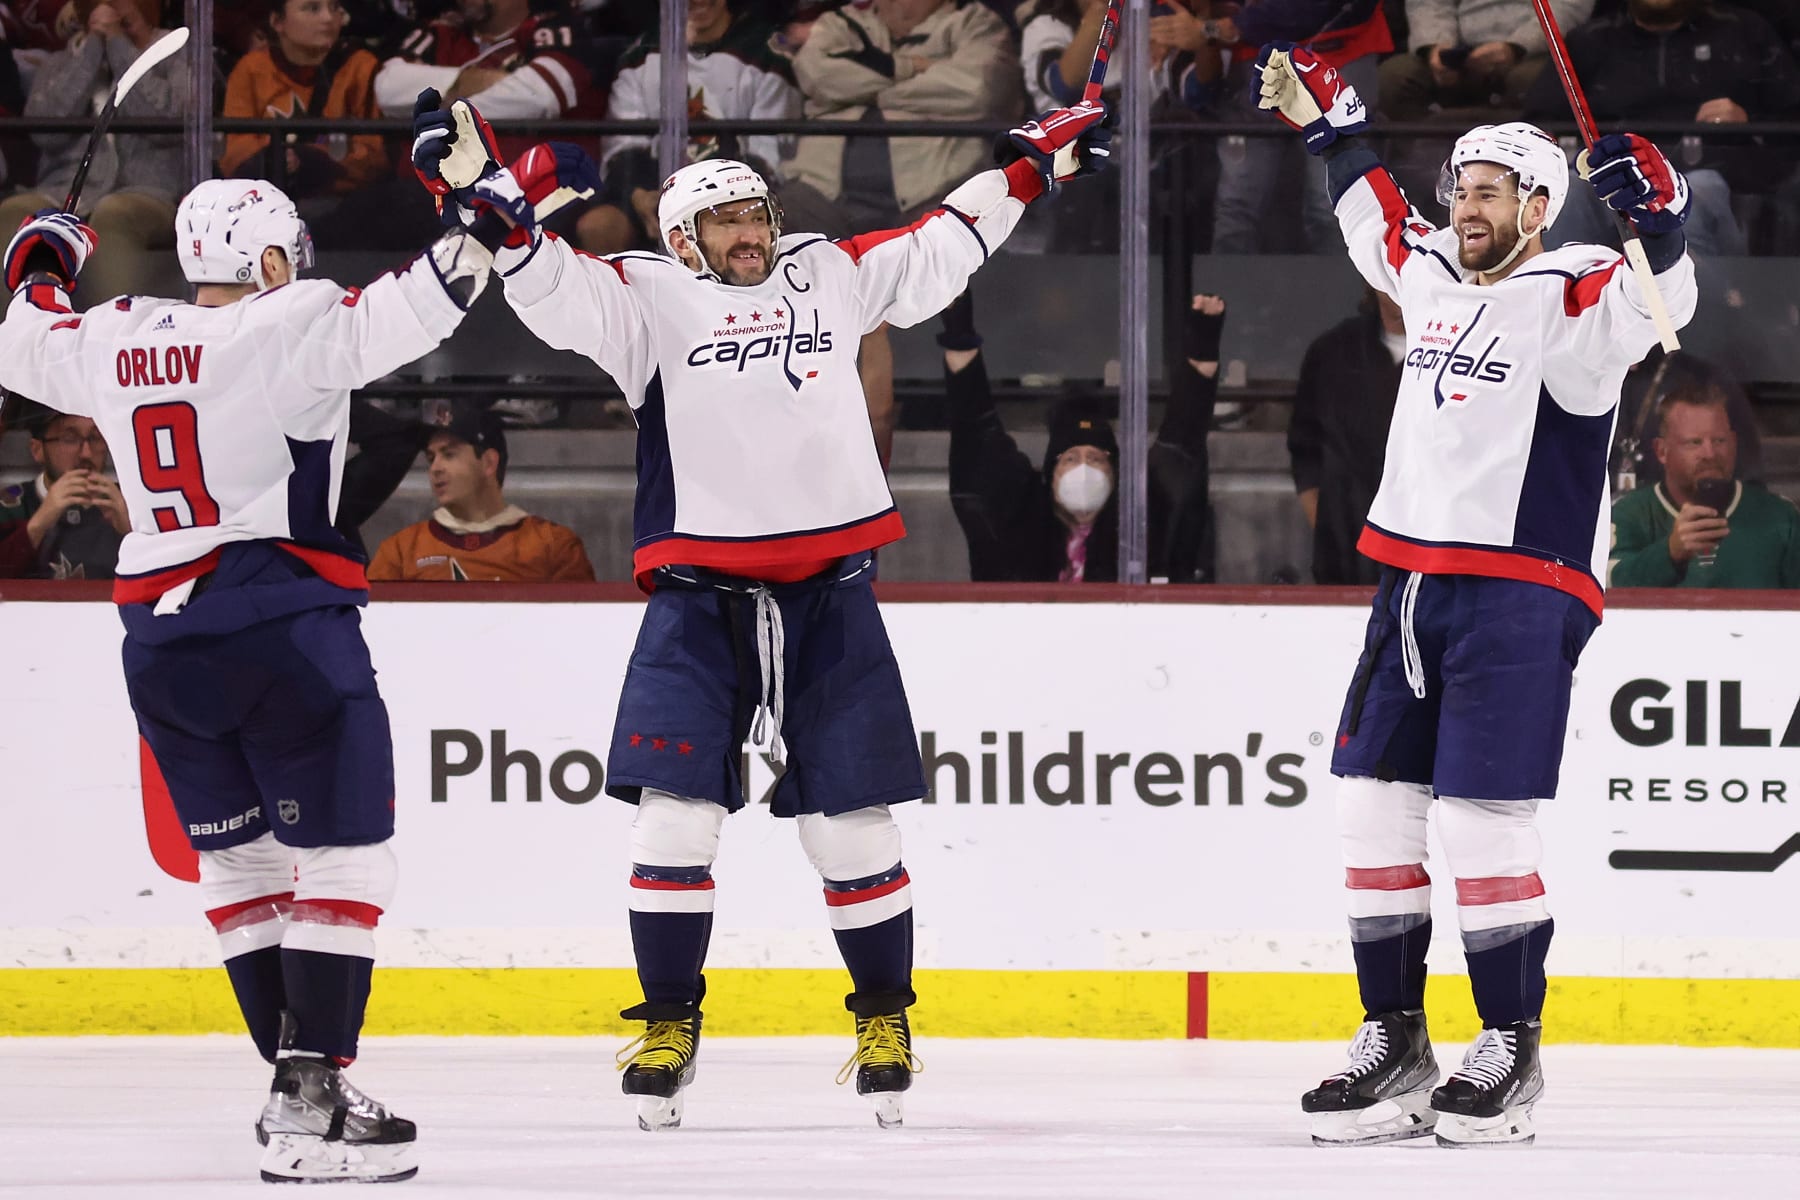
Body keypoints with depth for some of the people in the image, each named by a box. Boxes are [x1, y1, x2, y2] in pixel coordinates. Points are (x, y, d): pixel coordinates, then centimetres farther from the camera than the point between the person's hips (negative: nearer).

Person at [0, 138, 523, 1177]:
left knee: (241, 862, 17)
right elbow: (386, 322, -22)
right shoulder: (286, 326, -8)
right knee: (343, 860, -4)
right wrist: (479, 232, -17)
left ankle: (297, 1085, 20)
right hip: (283, 621, -7)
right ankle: (312, 1106, -12)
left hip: (160, 640, 7)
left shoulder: (113, 341, 10)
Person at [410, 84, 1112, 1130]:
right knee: (674, 814, -9)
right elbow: (554, 288, -11)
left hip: (830, 594, 2)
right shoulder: (649, 297, 2)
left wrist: (1032, 164, 21)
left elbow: (940, 250, 21)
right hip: (699, 599, -2)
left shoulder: (833, 276, 11)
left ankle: (886, 1015, 20)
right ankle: (670, 1024, 4)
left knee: (852, 825, 3)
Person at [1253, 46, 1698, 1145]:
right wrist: (1328, 126, 39)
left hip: (1522, 591, -8)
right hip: (1413, 579, 8)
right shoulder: (1431, 277, 15)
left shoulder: (1570, 297, -8)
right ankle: (1396, 1048, 12)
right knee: (1375, 807, 5)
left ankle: (1512, 1054, -1)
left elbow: (1657, 305, -28)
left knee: (1486, 825, -11)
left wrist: (1656, 222, -44)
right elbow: (1378, 219, 36)